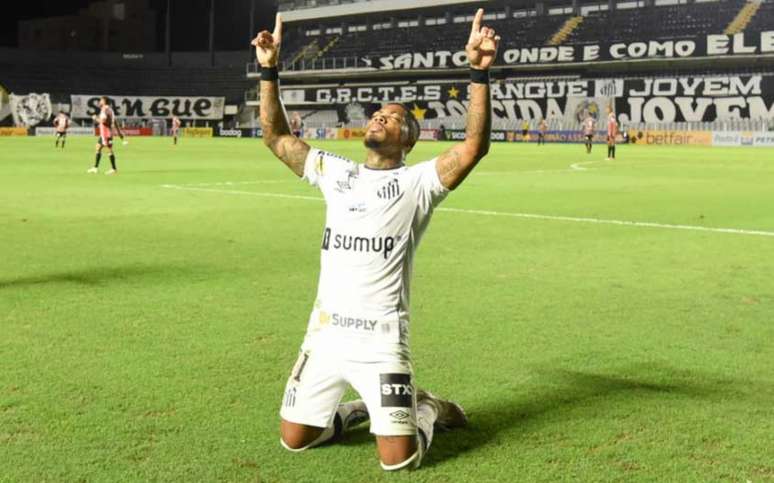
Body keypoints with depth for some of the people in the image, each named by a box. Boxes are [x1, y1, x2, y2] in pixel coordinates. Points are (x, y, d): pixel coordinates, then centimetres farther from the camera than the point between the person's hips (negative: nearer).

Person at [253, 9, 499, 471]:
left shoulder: (418, 181, -5)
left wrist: (480, 72, -28)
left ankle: (424, 408, 25)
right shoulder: (335, 171, 10)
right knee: (294, 438, 10)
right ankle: (354, 410, 37)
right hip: (324, 333, 5)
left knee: (398, 459, -8)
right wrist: (269, 70, 5)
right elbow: (276, 137, 13)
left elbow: (475, 146, -19)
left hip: (381, 340, -5)